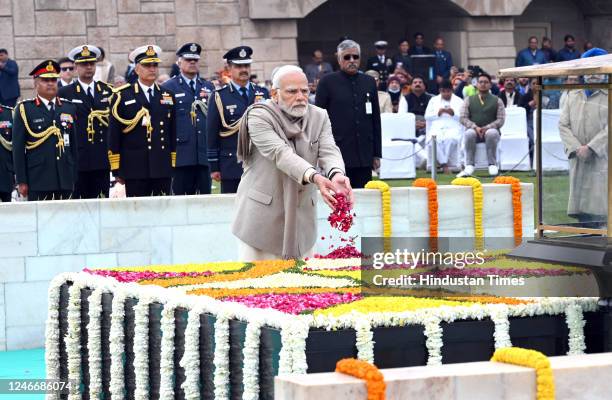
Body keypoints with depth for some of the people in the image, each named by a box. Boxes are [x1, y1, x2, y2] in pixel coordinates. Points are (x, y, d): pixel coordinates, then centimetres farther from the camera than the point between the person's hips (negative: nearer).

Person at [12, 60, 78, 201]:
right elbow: (18, 148, 0)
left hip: (64, 181, 3)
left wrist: (75, 178, 9)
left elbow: (74, 145, 13)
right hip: (37, 181, -3)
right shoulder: (24, 109, 2)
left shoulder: (69, 108, 13)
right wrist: (21, 181, -5)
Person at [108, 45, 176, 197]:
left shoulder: (168, 96, 13)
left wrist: (174, 166, 10)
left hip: (163, 169, 3)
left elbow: (173, 133, 14)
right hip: (135, 170, -3)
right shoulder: (122, 96, 2)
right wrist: (116, 169, -3)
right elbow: (113, 135, 1)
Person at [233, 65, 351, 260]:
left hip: (302, 219, 4)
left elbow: (329, 151, -10)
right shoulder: (259, 116, -10)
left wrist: (336, 175, -35)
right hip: (263, 214, -4)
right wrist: (314, 177, -40)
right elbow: (280, 154, -24)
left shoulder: (319, 117, 5)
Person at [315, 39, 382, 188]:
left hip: (364, 156, 4)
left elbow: (376, 120, 16)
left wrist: (377, 154, 12)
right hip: (338, 156, -4)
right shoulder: (327, 82, 2)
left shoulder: (369, 82, 13)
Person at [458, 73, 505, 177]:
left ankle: (492, 165, -30)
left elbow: (501, 120, 1)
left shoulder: (497, 101, 11)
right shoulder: (469, 100, 14)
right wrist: (475, 127, -14)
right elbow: (463, 118, 4)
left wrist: (487, 128, -16)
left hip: (490, 130, -1)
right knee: (469, 133, -35)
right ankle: (469, 166, -31)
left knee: (492, 133, -37)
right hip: (474, 130, 1)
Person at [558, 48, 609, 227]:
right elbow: (563, 125, 8)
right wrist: (576, 148, -8)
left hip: (603, 159, -4)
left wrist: (590, 148, -15)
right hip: (578, 159, 4)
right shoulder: (573, 96, 14)